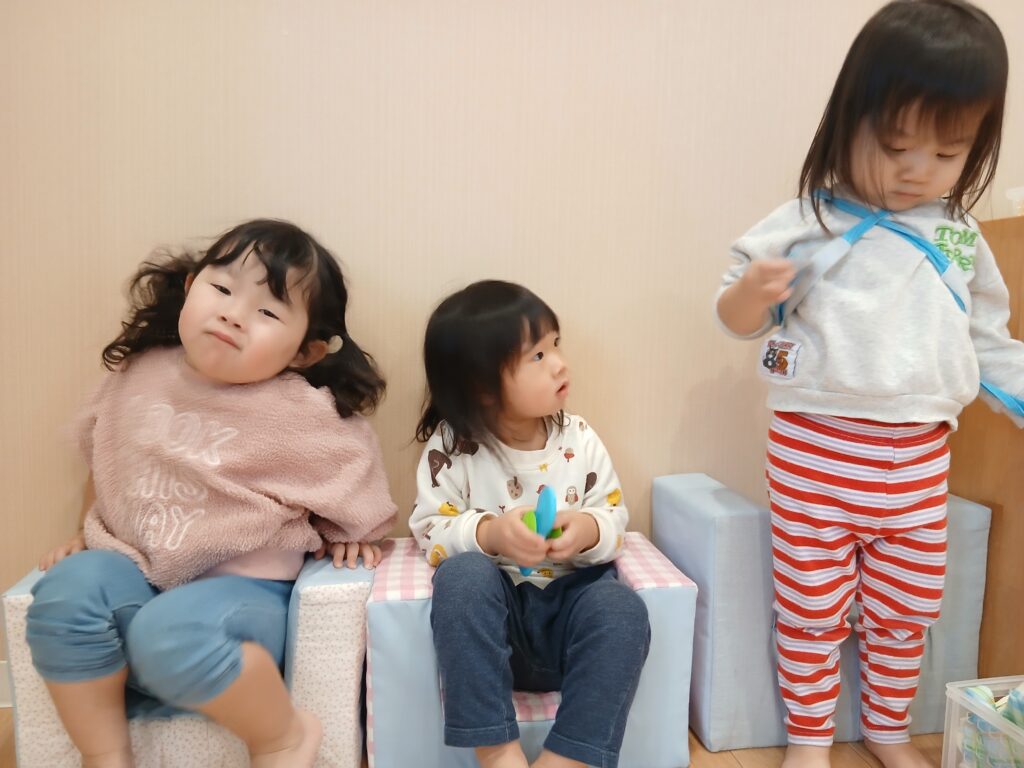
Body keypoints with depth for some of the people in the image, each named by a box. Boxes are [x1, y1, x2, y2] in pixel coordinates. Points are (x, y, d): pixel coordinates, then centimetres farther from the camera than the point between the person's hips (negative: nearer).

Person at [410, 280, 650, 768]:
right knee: (462, 575, -33)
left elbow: (616, 518, 1)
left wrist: (589, 530, -23)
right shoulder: (451, 447, -8)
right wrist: (489, 533, -28)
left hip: (570, 602, 2)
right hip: (491, 611, -1)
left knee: (623, 609, -29)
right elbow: (429, 530, -9)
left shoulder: (579, 439, -1)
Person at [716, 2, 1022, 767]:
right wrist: (753, 291, -27)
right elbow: (739, 320, -6)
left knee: (907, 608, 18)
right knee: (812, 605, 9)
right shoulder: (810, 225, -8)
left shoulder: (961, 239, 6)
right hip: (815, 450, -4)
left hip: (919, 458, 4)